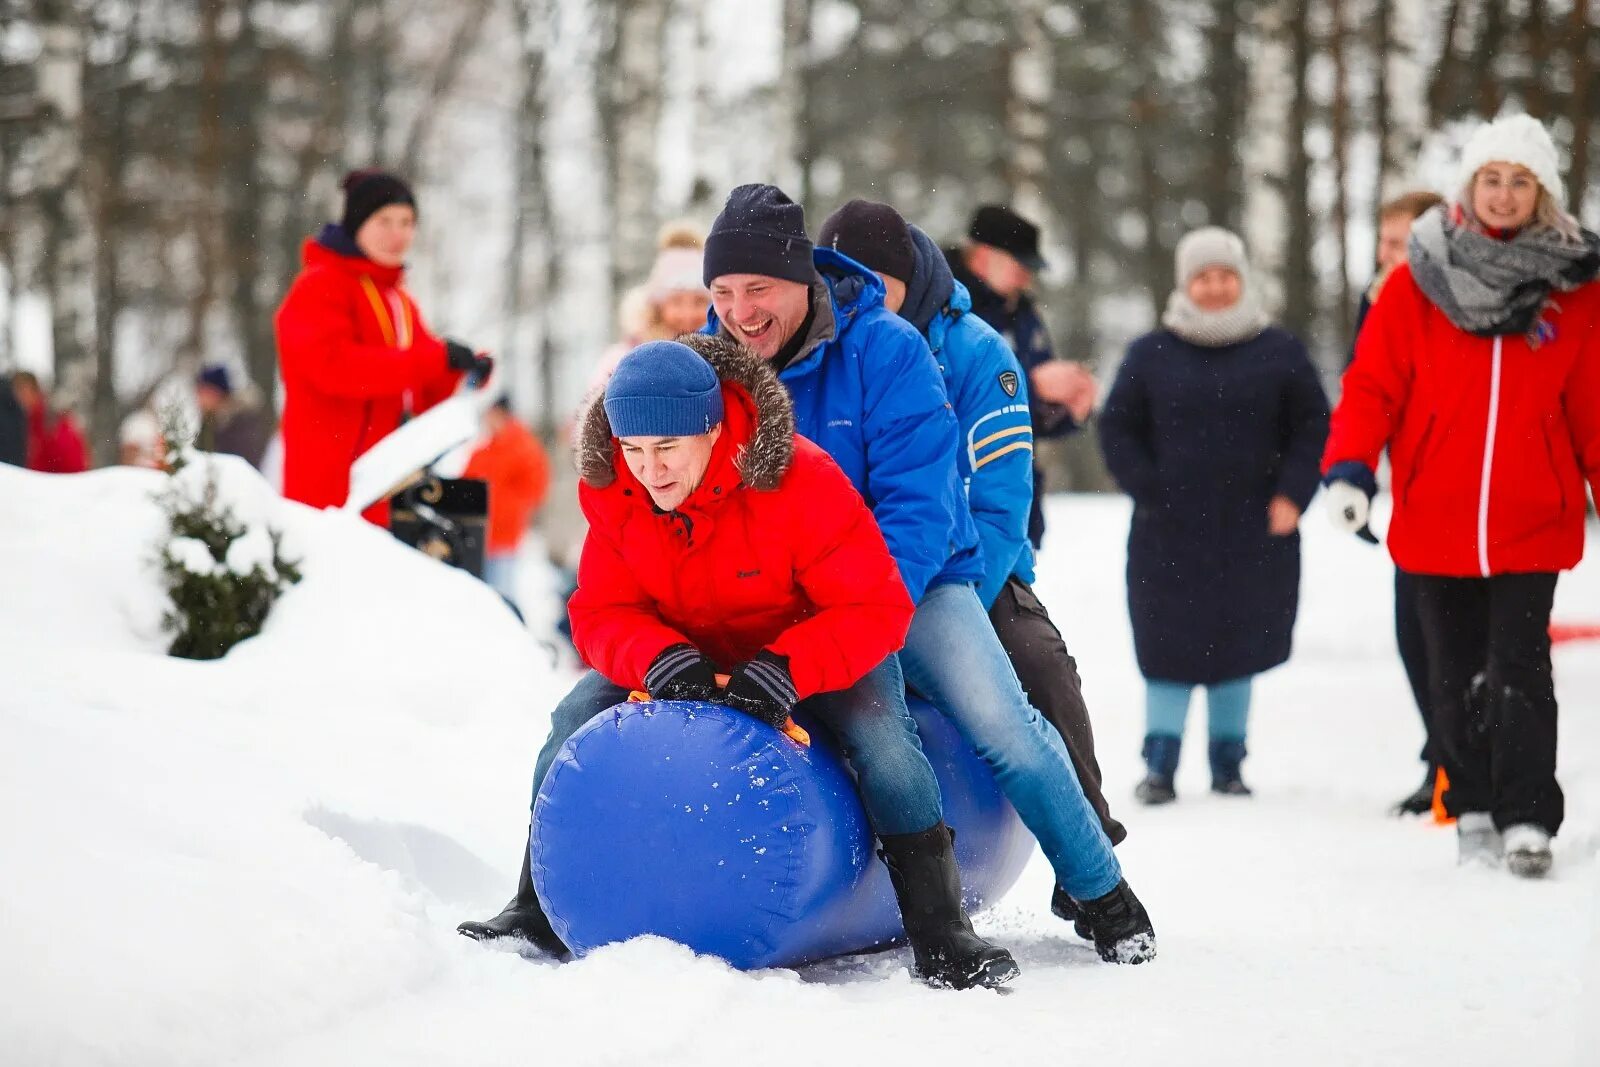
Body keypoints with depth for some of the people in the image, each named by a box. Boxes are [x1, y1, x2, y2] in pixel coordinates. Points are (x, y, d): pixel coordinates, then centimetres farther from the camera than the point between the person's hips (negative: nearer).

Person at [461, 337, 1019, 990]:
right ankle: (538, 911, 4)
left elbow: (878, 606, -31)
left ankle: (940, 934, -18)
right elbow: (601, 612, -15)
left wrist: (786, 669, -46)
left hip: (814, 648, -4)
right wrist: (659, 657, -38)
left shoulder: (799, 482, -33)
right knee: (578, 717, -13)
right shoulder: (612, 493, -18)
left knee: (880, 734, -29)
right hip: (682, 650, 4)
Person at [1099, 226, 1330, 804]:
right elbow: (1118, 430, 8)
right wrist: (1149, 492, -5)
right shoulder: (1151, 354, 4)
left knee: (1238, 647, 6)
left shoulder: (1279, 352, 5)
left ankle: (1227, 763, 16)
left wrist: (1290, 496, -4)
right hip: (1169, 535, -1)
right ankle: (1160, 763, 0)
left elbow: (1313, 427, 8)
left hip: (1254, 535, 1)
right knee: (1169, 647, -4)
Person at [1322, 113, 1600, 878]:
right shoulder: (1417, 283, -1)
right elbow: (1373, 384, -3)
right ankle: (1474, 810, 22)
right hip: (1436, 522, 1)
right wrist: (1348, 466, -16)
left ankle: (1528, 821, -5)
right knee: (1456, 675, 10)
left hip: (1533, 524, -1)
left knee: (1520, 670, -8)